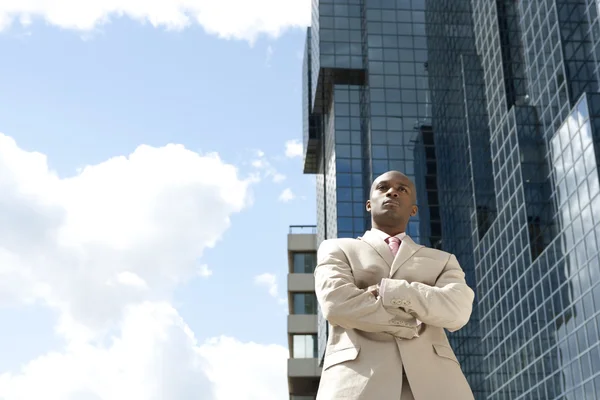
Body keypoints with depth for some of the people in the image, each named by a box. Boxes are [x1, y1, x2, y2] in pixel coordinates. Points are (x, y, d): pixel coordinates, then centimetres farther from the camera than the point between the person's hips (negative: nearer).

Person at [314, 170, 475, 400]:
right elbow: (337, 305, -1)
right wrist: (414, 324, 4)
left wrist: (387, 290, -1)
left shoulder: (443, 261, 27)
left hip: (432, 381, 2)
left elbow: (457, 311, 5)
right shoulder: (337, 250, 21)